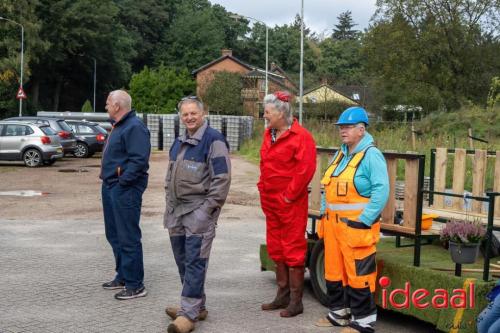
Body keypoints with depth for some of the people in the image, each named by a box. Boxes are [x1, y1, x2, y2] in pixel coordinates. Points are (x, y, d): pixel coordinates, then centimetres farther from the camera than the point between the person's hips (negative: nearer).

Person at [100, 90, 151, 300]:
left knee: (128, 238, -6)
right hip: (110, 187, 11)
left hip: (125, 189, -11)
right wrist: (107, 178, 13)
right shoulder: (118, 126, 17)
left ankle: (135, 285, 1)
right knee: (114, 235, 18)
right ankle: (122, 277, 30)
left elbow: (139, 160, -24)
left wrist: (122, 181, -22)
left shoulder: (135, 127, -16)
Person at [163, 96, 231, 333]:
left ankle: (188, 313, -6)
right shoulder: (179, 142, 17)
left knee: (194, 263, -8)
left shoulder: (213, 140, -10)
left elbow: (222, 177, -15)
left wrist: (208, 208, -17)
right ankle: (197, 306, 25)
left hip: (199, 211, -9)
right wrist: (169, 203, 17)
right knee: (183, 262, 13)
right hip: (176, 211, 9)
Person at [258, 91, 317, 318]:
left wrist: (289, 195, -16)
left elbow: (306, 170, -20)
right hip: (270, 201, 9)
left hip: (291, 203, -9)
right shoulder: (269, 134, 12)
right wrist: (263, 188, 11)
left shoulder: (301, 136, -14)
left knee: (293, 250, -1)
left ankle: (295, 301, 8)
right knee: (276, 249, 15)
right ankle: (282, 296, 27)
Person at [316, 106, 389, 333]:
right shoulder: (340, 154, 16)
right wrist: (325, 214, 14)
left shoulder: (371, 155, -10)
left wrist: (363, 221, -20)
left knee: (359, 275, -4)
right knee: (333, 271, 15)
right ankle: (338, 312, 29)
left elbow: (381, 191, -19)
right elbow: (328, 187, 22)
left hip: (356, 226, -8)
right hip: (333, 224, 9)